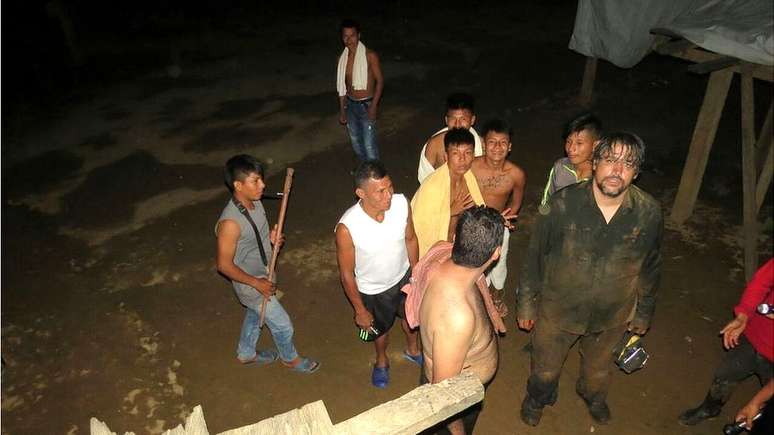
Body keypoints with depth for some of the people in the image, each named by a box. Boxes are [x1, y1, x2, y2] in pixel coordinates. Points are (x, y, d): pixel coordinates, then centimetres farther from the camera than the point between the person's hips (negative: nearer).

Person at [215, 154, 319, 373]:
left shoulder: (255, 202, -10)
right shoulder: (230, 222, -35)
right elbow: (224, 265, -26)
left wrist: (272, 237, -12)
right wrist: (257, 283, -20)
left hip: (262, 274, 8)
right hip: (249, 283, -8)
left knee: (255, 314, 30)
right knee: (283, 324, 11)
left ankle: (246, 353, 55)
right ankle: (290, 358, 40)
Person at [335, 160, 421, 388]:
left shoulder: (401, 203, -27)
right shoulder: (347, 228, -37)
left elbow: (410, 239, -6)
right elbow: (347, 274, -22)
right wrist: (360, 310, -11)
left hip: (404, 276, 3)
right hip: (374, 290, -3)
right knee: (380, 328, 26)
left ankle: (412, 350, 64)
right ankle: (382, 361, 61)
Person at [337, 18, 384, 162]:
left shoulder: (370, 55, -13)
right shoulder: (342, 58, 3)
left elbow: (380, 81, -11)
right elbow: (342, 86, 11)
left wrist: (374, 106, -19)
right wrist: (342, 110, 11)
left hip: (366, 105, -6)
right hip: (350, 104, 6)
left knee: (369, 145, -7)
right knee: (356, 143, 17)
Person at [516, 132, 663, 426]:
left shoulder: (649, 212, -19)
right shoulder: (563, 203, -26)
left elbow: (651, 266, -1)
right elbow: (536, 255, -13)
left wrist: (644, 312, 9)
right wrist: (526, 303, -4)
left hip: (612, 315, 2)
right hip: (558, 309, -2)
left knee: (599, 365, 31)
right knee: (546, 367, 22)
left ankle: (594, 395, 66)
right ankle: (538, 398, 57)